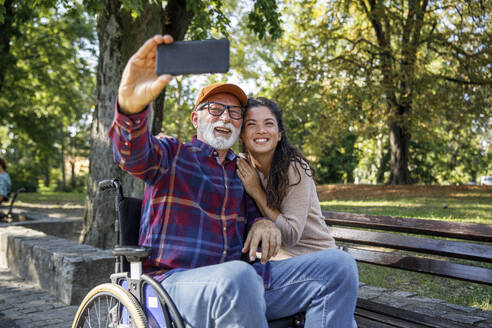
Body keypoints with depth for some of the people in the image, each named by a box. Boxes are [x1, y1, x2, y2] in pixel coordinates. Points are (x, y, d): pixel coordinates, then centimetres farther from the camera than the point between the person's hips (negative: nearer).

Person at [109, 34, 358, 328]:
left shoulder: (241, 171, 22)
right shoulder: (172, 153, 5)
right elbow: (133, 154, -16)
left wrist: (263, 222, -4)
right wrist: (131, 105, -41)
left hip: (236, 281, 6)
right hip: (177, 279, -5)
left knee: (339, 266, -9)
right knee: (237, 276, -42)